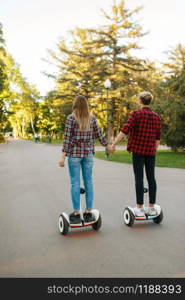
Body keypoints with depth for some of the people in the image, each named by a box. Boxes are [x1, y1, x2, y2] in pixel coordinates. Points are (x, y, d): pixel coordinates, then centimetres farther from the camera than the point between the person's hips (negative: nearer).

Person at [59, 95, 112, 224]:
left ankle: (76, 213, 7)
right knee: (88, 181, 9)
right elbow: (99, 134, 7)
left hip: (74, 153, -3)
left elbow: (67, 138, -11)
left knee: (75, 183, 2)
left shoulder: (71, 118, -7)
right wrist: (108, 146, 22)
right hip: (88, 153, 3)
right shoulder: (92, 118, 3)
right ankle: (89, 212, 15)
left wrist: (63, 156, -9)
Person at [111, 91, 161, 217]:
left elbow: (125, 130, -14)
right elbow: (158, 137, 11)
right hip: (151, 151, 4)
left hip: (138, 150, -4)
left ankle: (139, 208, 4)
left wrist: (114, 144, -10)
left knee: (139, 178, 0)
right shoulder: (157, 117, 7)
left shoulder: (136, 114, -7)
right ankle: (152, 207, 15)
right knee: (151, 178, 9)